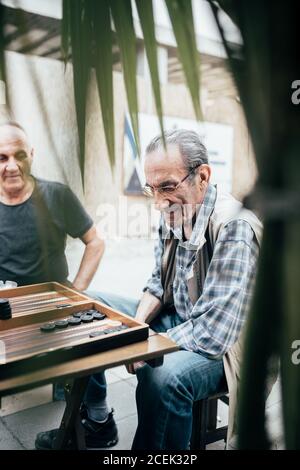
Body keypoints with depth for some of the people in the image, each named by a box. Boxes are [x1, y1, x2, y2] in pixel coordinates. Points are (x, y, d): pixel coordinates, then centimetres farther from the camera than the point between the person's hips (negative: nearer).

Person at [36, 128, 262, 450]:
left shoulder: (234, 229, -29)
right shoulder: (175, 214, -3)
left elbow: (212, 335, -31)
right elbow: (158, 283, 10)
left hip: (223, 349, -8)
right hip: (176, 318, 8)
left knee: (162, 377, -39)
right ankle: (94, 420, 18)